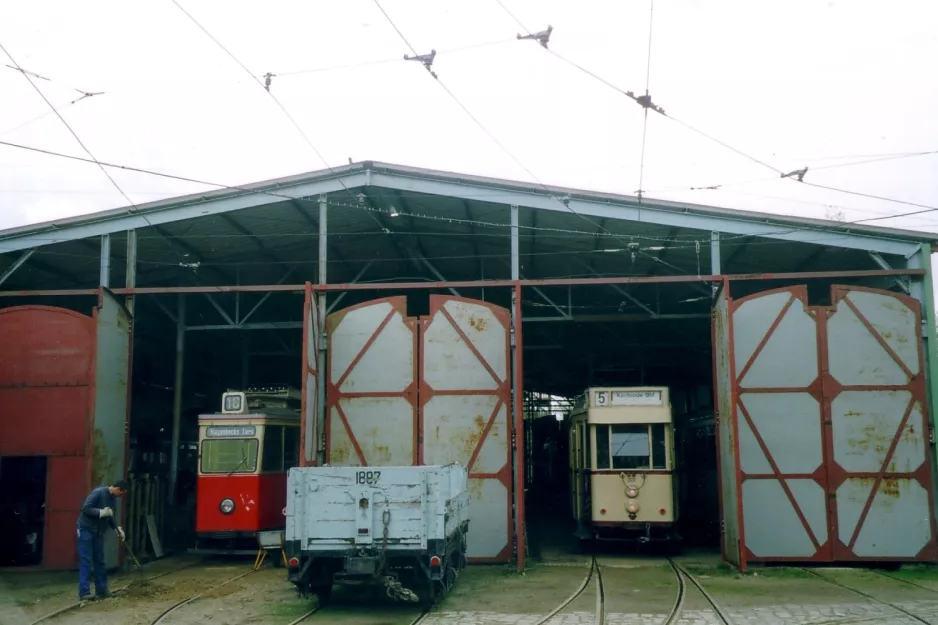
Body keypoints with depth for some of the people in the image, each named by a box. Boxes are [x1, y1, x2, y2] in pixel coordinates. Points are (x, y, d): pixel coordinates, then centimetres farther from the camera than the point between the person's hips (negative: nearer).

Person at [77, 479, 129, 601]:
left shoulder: (113, 498, 7)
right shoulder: (98, 492, -18)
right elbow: (85, 509, -22)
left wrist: (117, 528, 4)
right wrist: (101, 512, -29)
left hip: (98, 532, 8)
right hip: (86, 530, -8)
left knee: (99, 561, 10)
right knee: (86, 562, -9)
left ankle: (102, 590, 16)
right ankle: (84, 593, -9)